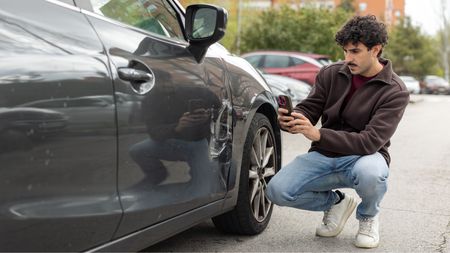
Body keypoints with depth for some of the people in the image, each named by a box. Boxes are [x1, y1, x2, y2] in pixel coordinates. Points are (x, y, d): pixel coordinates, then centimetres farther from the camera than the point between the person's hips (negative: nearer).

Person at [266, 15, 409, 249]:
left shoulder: (395, 92, -13)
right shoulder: (331, 74, -1)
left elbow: (370, 141, -23)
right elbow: (308, 109, 0)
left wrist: (318, 134, -35)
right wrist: (290, 120, -26)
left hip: (363, 157, -3)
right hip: (324, 155, 4)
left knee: (370, 173, -40)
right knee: (277, 191, -19)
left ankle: (367, 217, -1)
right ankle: (335, 203, 12)